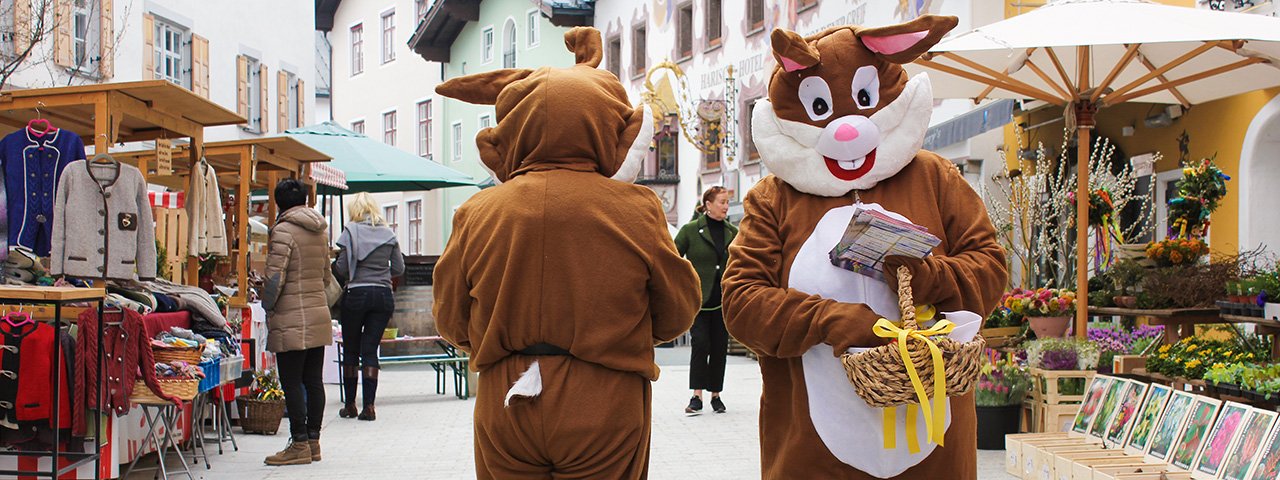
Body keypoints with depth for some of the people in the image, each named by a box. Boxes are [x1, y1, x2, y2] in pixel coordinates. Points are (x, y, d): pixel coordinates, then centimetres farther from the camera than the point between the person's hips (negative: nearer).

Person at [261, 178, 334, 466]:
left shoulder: (283, 230, -11)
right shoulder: (320, 231, 12)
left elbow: (275, 277, -15)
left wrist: (267, 306, -2)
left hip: (292, 318, -8)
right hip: (319, 313, 8)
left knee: (292, 383, -3)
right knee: (313, 380, 11)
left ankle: (300, 445, -1)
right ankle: (313, 441, 16)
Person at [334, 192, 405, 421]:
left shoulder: (351, 231, -3)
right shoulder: (389, 234, 6)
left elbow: (342, 269, -6)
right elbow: (399, 269, 8)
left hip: (356, 294, -3)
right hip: (383, 294, 3)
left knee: (350, 350, 10)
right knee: (371, 349, 4)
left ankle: (350, 404, 15)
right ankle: (369, 406, -3)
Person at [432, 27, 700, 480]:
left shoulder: (479, 213, -7)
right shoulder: (635, 209, -10)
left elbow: (451, 322, 4)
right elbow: (676, 313, 1)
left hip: (506, 411, 1)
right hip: (606, 415, -1)